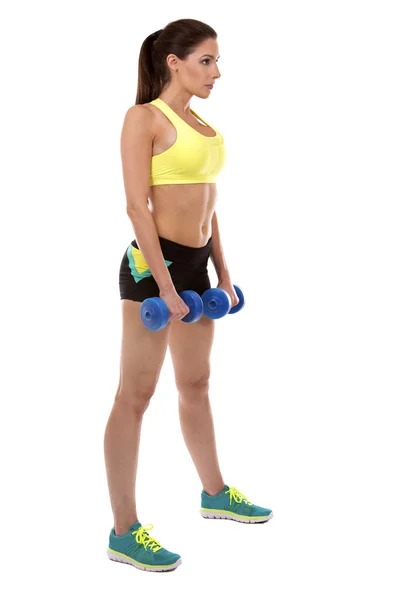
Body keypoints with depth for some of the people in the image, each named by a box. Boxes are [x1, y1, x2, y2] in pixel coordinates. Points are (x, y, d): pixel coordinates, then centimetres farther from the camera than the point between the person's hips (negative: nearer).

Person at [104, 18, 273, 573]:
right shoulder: (145, 117, -10)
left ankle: (215, 493, 36)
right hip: (153, 261, -8)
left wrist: (223, 273, 15)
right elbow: (137, 205, -17)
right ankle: (124, 532, 3)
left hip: (197, 261, 9)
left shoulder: (201, 124, 14)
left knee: (196, 383, 20)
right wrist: (165, 284, -21)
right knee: (136, 395, -4)